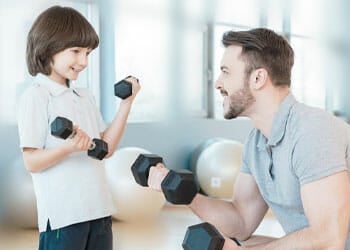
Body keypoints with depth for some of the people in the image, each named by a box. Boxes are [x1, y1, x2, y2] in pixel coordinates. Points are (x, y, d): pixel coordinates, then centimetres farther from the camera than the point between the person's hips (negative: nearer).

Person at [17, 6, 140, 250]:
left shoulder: (85, 96, 13)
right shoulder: (36, 96, -8)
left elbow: (106, 148, 10)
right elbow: (32, 162, -12)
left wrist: (126, 104, 5)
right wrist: (68, 147, -29)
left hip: (100, 210, 7)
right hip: (62, 215, -7)